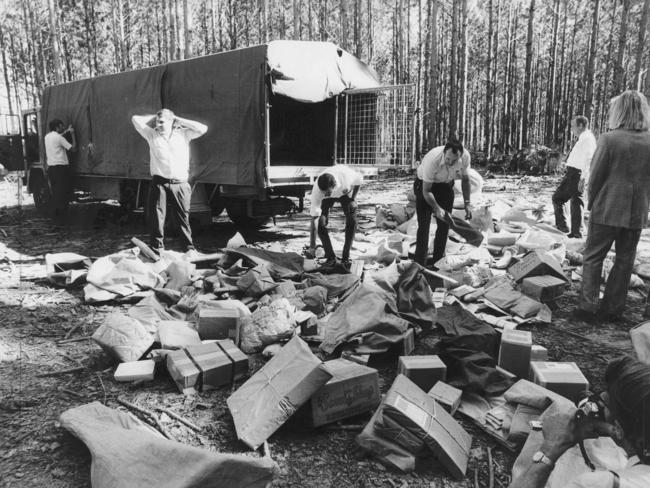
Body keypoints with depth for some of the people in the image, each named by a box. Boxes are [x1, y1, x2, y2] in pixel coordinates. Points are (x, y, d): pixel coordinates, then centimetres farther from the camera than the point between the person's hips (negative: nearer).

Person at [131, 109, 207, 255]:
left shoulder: (183, 134, 8)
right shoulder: (152, 135, 9)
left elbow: (203, 129, 0)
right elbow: (135, 119, 9)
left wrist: (179, 120, 4)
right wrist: (154, 118, 14)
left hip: (180, 184, -1)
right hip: (159, 183, 1)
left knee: (183, 217, 4)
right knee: (157, 216, 2)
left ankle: (190, 248, 12)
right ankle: (157, 248, 11)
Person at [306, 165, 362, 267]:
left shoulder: (347, 175, -43)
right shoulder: (317, 190, -39)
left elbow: (359, 180, -15)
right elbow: (314, 219, -35)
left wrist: (353, 199, -19)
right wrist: (312, 247, -35)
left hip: (346, 192, 0)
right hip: (327, 200, 0)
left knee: (352, 221, -17)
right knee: (321, 222, -20)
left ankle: (346, 257, -4)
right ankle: (330, 257, -5)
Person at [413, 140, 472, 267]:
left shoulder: (465, 157, -24)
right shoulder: (432, 160, -37)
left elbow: (465, 179, -4)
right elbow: (426, 191, -29)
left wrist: (467, 204, -7)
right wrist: (437, 208, -41)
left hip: (446, 185, 4)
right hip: (425, 184, -4)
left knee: (444, 224, 4)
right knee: (424, 225, -12)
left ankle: (438, 262, 16)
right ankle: (419, 265, -9)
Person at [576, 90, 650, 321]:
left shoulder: (609, 139, -13)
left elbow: (595, 176, -10)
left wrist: (592, 203, 4)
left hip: (607, 210, -4)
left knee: (593, 257, 8)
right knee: (624, 261, 13)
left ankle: (588, 306, 5)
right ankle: (613, 308, 19)